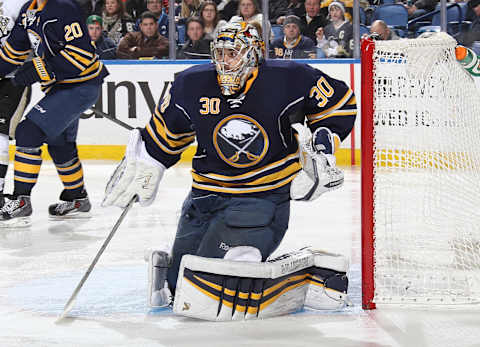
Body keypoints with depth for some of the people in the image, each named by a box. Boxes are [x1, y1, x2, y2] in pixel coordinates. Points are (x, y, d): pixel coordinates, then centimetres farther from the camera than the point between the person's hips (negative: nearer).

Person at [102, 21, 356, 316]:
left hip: (268, 196, -4)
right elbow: (166, 133, 13)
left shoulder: (288, 79, -12)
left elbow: (339, 101, 3)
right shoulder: (192, 84, -4)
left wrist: (324, 140, -4)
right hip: (208, 191, 4)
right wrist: (140, 169, 13)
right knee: (183, 283, 0)